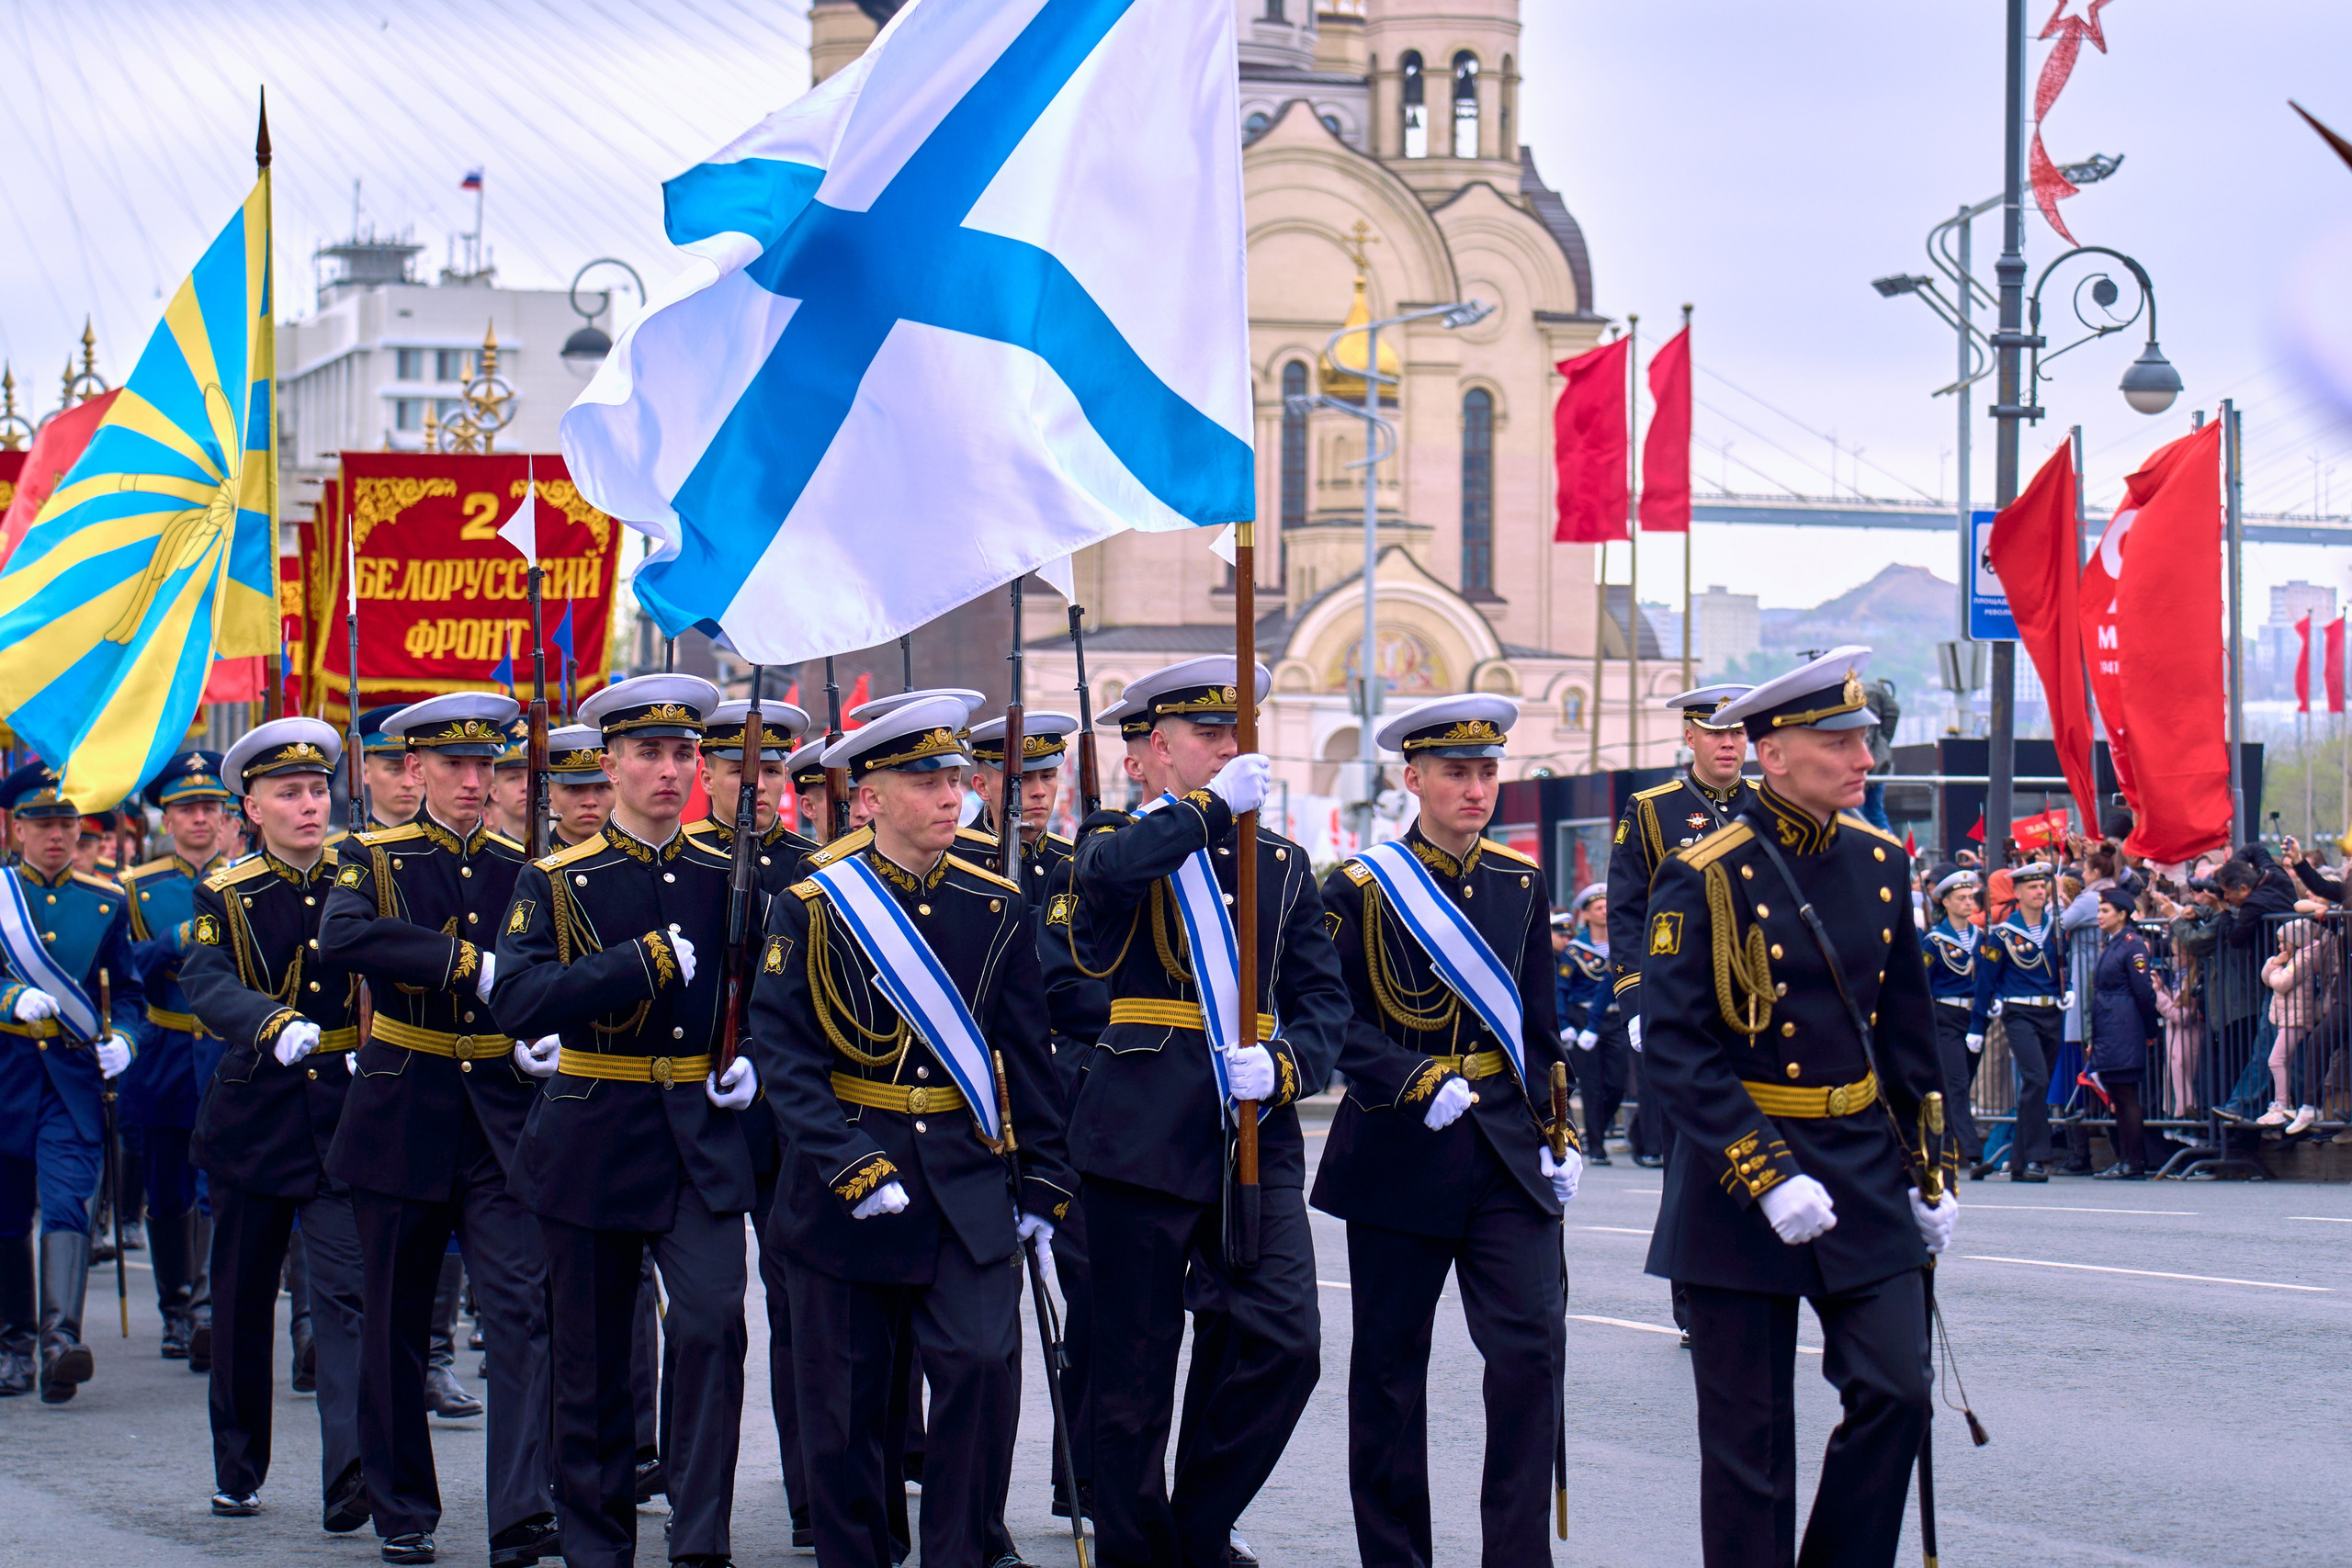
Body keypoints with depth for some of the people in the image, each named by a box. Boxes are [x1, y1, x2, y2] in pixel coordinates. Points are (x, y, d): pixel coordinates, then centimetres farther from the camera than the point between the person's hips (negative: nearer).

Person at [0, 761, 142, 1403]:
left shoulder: (105, 902, 10)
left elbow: (128, 991, 15)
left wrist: (121, 1039, -4)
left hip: (75, 1072, 0)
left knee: (67, 1204, -15)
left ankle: (61, 1336, -27)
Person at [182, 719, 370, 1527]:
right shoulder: (222, 897, 1)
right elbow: (207, 984, -16)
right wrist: (278, 1025, -35)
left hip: (345, 1118, -1)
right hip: (253, 1118, 1)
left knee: (347, 1294, -13)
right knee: (242, 1300, 10)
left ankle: (350, 1475, -20)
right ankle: (238, 1470, 24)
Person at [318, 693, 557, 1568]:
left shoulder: (519, 869, 9)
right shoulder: (376, 861, -1)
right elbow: (343, 939, -22)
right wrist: (470, 964, -28)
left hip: (502, 1116, 1)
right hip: (404, 1114, -1)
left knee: (524, 1307, -12)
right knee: (397, 1320, 7)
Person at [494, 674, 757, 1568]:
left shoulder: (725, 878, 7)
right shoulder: (556, 881, -1)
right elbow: (516, 1000, -17)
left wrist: (752, 1059, 4)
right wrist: (644, 962, -21)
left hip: (699, 1141, 1)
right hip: (593, 1141, -1)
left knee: (712, 1325, -16)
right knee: (593, 1357, 6)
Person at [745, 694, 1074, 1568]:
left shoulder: (995, 907, 5)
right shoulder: (811, 907, -4)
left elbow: (1026, 1058, 9)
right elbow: (781, 1052, -9)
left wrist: (1040, 1189, 5)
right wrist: (852, 1168, -19)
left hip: (969, 1187, 2)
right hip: (842, 1189, -2)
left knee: (985, 1366, -11)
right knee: (846, 1400, 4)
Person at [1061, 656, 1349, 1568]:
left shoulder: (1281, 864, 17)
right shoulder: (1117, 842, 5)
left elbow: (1325, 998, 10)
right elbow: (1107, 872, -23)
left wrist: (1284, 1067, -9)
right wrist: (1211, 807, -21)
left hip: (1256, 1139, 3)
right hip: (1144, 1137, -3)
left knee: (1284, 1343, -10)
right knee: (1135, 1370, 1)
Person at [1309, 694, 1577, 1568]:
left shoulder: (1520, 884, 9)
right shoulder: (1359, 890, -5)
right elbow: (1334, 1023, -9)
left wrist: (1558, 1137, 15)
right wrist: (1420, 1084, -21)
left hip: (1506, 1150, 3)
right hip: (1399, 1153, -3)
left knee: (1531, 1348, -8)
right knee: (1391, 1367, 5)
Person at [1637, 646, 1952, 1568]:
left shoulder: (1877, 861, 6)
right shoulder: (1705, 879, -11)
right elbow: (1675, 1047, -16)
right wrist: (1765, 1175, -22)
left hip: (1864, 1171, 5)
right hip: (1740, 1169, -5)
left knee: (1897, 1392, -3)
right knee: (1750, 1434, 2)